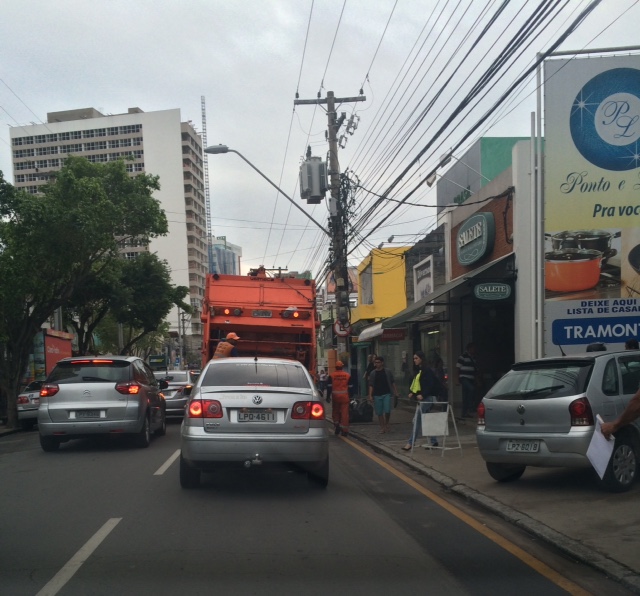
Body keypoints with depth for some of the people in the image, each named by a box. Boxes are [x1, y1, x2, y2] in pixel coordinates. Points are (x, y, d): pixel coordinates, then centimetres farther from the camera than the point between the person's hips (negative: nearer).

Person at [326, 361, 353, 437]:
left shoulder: (331, 375, -1)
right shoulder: (348, 375, 3)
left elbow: (329, 387, -3)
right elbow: (350, 387, 6)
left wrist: (328, 396, 2)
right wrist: (350, 395, 16)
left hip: (335, 396, 0)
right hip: (345, 396, 0)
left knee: (335, 411, 17)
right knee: (345, 413, 1)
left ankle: (337, 424, 4)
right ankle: (344, 430, 0)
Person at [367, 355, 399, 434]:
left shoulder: (388, 372, 2)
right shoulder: (372, 373, 3)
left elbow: (393, 382, 7)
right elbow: (371, 385, 2)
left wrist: (395, 392, 3)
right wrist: (370, 395, -6)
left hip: (386, 394, -1)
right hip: (377, 395, 1)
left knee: (387, 411, -10)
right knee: (379, 413, 4)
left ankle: (387, 424, 16)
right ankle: (382, 427, 14)